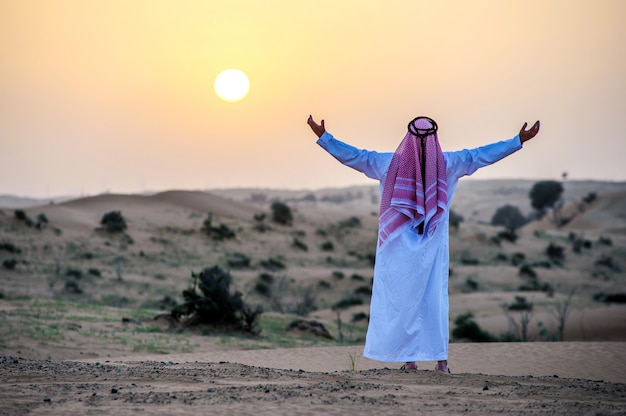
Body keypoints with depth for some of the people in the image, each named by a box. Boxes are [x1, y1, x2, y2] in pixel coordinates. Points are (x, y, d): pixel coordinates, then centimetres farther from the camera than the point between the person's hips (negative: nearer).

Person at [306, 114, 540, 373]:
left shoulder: (391, 163, -7)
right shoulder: (445, 163, -2)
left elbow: (353, 155, -1)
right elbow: (481, 155, 7)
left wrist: (323, 136, 6)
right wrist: (519, 140, 15)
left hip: (400, 246, -2)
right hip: (432, 246, 2)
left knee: (401, 298, 1)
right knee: (434, 299, 6)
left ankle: (409, 359, -1)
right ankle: (441, 359, 6)